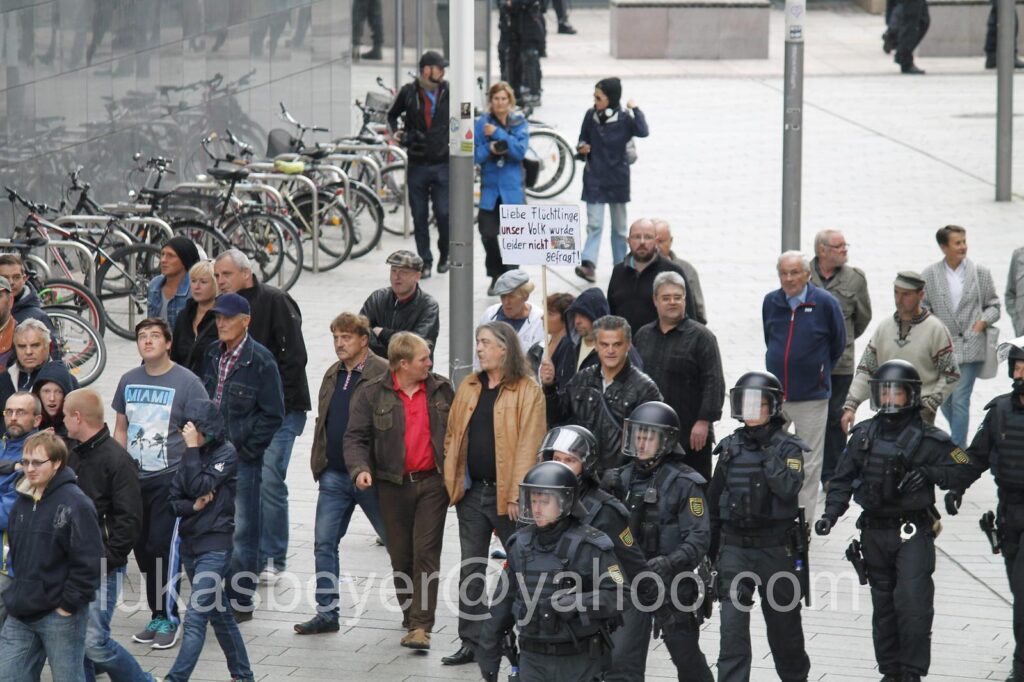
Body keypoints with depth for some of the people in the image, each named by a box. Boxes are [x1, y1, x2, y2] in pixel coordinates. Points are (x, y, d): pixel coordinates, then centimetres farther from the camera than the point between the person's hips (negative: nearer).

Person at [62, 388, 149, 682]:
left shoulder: (117, 459, -12)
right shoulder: (73, 456, 12)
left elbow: (130, 520, -15)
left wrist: (106, 559, -18)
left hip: (103, 568, -7)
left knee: (94, 641, -9)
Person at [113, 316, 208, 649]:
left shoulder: (186, 382, -6)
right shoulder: (129, 381, 10)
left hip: (171, 480, -5)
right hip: (134, 480, 5)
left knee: (163, 547, -8)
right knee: (141, 548, 8)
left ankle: (169, 618, 3)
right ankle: (157, 615, 20)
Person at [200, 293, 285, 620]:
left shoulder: (260, 360, -10)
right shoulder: (212, 355, 9)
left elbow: (273, 415, -9)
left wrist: (246, 448, -12)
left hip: (243, 458, -6)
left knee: (242, 532, -1)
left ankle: (240, 602, 6)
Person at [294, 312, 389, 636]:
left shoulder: (385, 374, -10)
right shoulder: (332, 375, 13)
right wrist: (319, 464, 13)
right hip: (334, 476, 7)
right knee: (324, 543, 2)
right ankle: (327, 613, 8)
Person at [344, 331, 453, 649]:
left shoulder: (441, 389, 6)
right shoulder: (371, 393, -1)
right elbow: (355, 437, -3)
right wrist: (360, 468, -21)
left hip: (432, 483, 0)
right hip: (394, 484, 0)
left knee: (426, 553, -8)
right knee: (401, 556, 8)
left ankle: (420, 626, -11)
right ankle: (411, 615, 26)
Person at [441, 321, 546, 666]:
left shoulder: (527, 391, -9)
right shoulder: (469, 386, 10)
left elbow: (528, 445, -14)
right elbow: (453, 434, 14)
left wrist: (516, 494, -18)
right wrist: (453, 478, 5)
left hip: (506, 495, -6)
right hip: (471, 492, 6)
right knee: (470, 570, 9)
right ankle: (471, 642, 15)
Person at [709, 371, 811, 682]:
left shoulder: (787, 448, -4)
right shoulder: (730, 447, 6)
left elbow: (788, 488, -23)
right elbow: (714, 501, 13)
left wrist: (768, 452, -20)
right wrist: (711, 550, 15)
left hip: (775, 548, -2)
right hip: (734, 548, 2)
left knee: (783, 621, 13)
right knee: (732, 624, -8)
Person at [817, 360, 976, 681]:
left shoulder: (928, 438, -5)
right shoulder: (864, 434, 6)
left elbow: (965, 471, -4)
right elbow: (843, 479, 10)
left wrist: (929, 473, -19)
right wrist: (830, 514, -3)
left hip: (913, 533, -4)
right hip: (874, 531, 4)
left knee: (913, 603, -12)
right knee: (883, 605, 12)